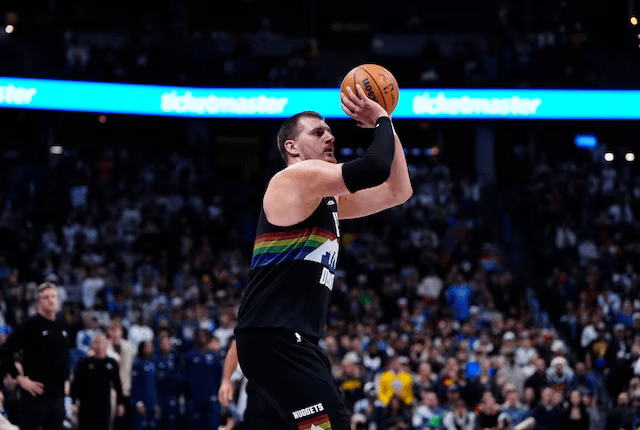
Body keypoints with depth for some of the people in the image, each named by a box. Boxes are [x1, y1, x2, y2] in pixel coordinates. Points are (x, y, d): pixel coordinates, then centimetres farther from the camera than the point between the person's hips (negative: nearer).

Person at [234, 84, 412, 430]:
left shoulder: (328, 198, 23)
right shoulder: (296, 178, -6)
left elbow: (398, 192, 22)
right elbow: (376, 169, -19)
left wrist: (385, 125, 15)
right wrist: (382, 120, -1)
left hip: (293, 340, 11)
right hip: (273, 338, -11)